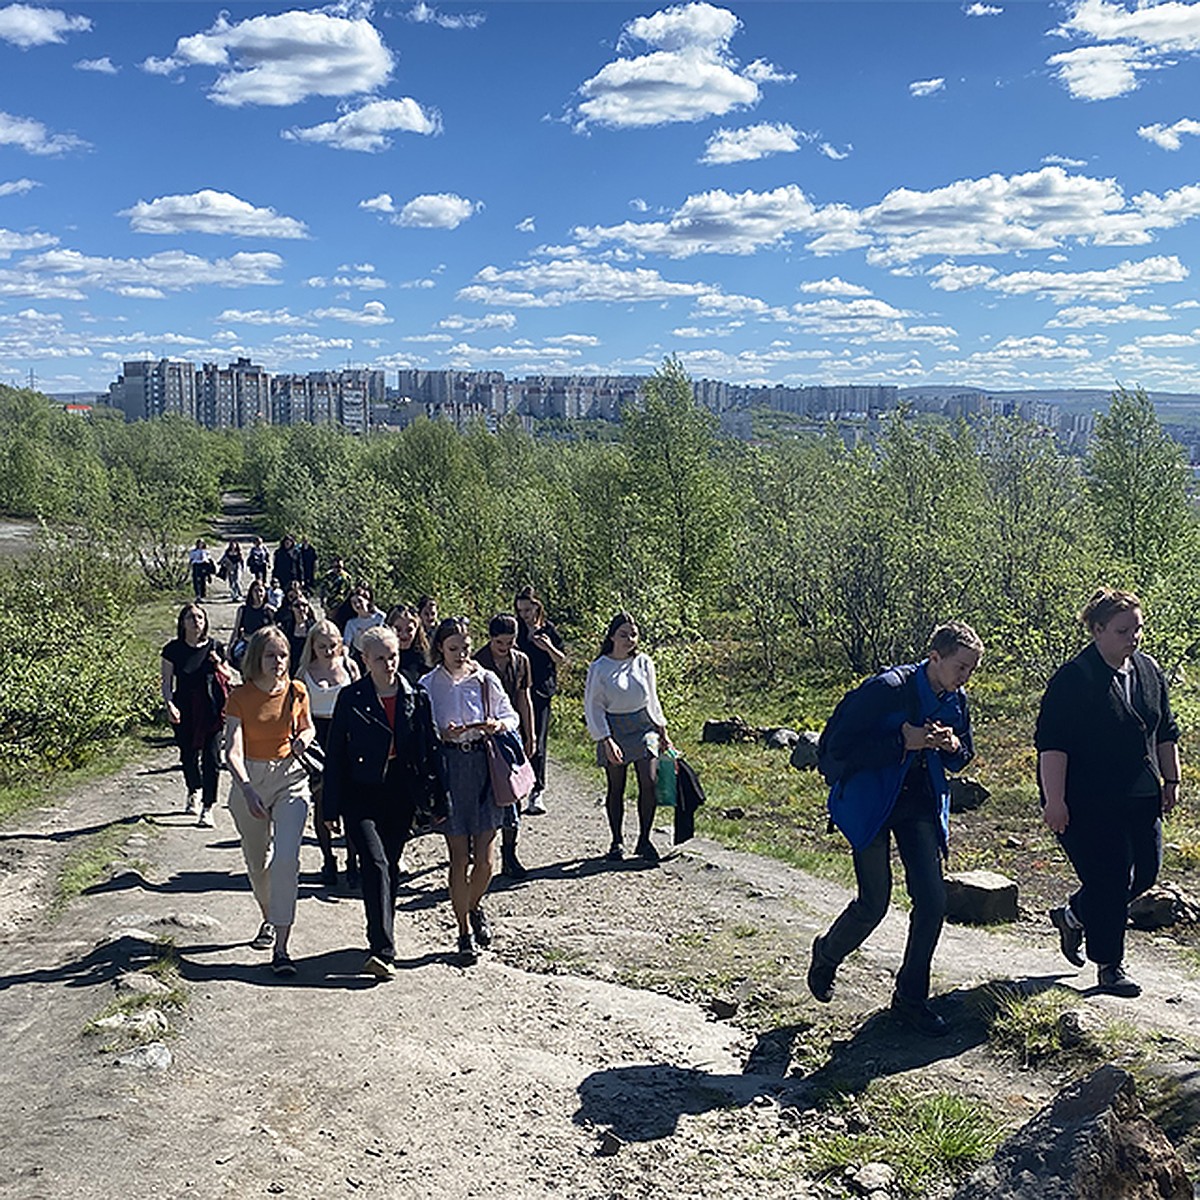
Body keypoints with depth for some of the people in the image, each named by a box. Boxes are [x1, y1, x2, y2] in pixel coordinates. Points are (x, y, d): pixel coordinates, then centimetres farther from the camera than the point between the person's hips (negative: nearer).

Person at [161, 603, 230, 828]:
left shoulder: (215, 647, 2)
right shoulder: (173, 649, 0)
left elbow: (228, 678, 11)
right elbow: (167, 682, 1)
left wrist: (218, 665, -9)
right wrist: (169, 704, -15)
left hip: (212, 710, 0)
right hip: (185, 710, 0)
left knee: (211, 758, -5)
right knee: (188, 755, 10)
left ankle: (207, 809, 1)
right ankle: (194, 791, 41)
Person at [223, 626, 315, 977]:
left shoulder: (296, 692, -1)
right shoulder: (241, 697, -8)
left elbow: (307, 727, 19)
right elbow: (233, 750, -18)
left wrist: (303, 739, -6)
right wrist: (247, 790, -34)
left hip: (290, 778, 0)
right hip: (249, 780, 0)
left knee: (285, 858, -16)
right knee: (257, 861, 15)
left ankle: (281, 948, -13)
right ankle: (269, 919, 44)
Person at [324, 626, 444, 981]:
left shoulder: (416, 698, 4)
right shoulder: (350, 698, -2)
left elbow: (429, 751, 9)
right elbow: (335, 754, 0)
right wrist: (331, 807, -2)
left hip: (401, 795, 3)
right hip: (362, 795, -3)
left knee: (390, 868, 11)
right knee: (376, 863, -15)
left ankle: (380, 939, 29)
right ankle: (383, 950, -19)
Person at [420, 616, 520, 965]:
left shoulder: (485, 680, 4)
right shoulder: (429, 685, 3)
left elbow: (512, 716, 9)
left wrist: (498, 725, -12)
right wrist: (443, 734, -17)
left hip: (484, 764, 1)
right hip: (448, 768, -1)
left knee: (485, 856, 2)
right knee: (459, 857, 2)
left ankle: (474, 906, 33)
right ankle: (465, 933, 15)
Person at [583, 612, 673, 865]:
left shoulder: (644, 663, 4)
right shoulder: (599, 668, -6)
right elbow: (593, 708, -5)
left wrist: (662, 732, 16)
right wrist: (607, 741, -13)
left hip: (643, 726, 2)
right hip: (613, 730, -2)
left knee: (649, 782, -10)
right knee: (616, 788, 4)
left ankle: (644, 840, 2)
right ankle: (617, 842, 18)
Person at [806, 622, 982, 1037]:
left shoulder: (957, 701, -1)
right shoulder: (888, 688, -21)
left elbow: (962, 758, 15)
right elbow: (838, 745, -21)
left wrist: (951, 746, -11)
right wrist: (904, 741, -27)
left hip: (920, 804, 6)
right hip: (872, 804, -6)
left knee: (932, 900, 0)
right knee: (874, 902, -3)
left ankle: (910, 998, 17)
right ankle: (826, 956, 29)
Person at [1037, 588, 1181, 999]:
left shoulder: (1149, 671, 10)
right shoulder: (1072, 679, -14)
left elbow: (1165, 733, 21)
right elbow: (1051, 744, -17)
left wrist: (1171, 780, 18)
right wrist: (1054, 801, -21)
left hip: (1140, 799, 8)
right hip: (1088, 803, -8)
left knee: (1144, 871, 10)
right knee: (1111, 880, -5)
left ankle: (1072, 915, 33)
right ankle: (1109, 966, 12)